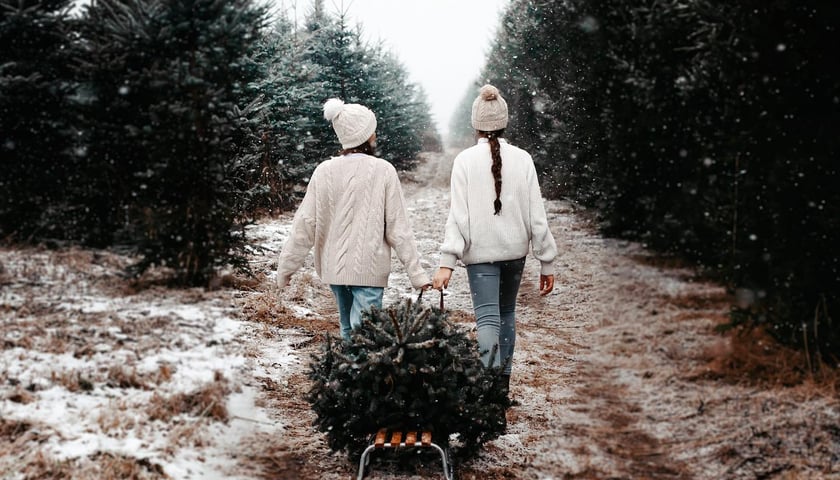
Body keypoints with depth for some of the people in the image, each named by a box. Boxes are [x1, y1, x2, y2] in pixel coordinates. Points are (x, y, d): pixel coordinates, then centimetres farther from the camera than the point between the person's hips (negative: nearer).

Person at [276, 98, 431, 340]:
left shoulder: (324, 171, -1)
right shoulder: (383, 171, -9)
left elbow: (305, 224, 0)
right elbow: (398, 227, -8)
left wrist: (286, 266, 9)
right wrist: (416, 273, -3)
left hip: (334, 267, 4)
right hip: (369, 269, -4)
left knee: (348, 329, 19)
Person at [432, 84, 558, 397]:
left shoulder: (465, 160, -8)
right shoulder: (522, 159, -3)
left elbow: (458, 215, -13)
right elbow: (536, 215, -3)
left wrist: (447, 262, -13)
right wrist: (547, 262, 3)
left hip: (480, 252, -3)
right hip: (515, 249, 3)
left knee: (488, 318, -5)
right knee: (507, 313, 20)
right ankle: (503, 381, 27)